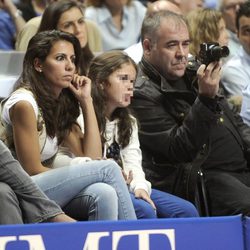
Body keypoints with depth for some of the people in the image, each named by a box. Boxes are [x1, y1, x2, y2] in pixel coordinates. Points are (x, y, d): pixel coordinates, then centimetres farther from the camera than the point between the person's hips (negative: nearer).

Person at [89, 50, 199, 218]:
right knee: (144, 211, -33)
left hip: (125, 187, 8)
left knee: (186, 211, -9)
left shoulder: (128, 122, 21)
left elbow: (133, 163, 9)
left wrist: (140, 187, -12)